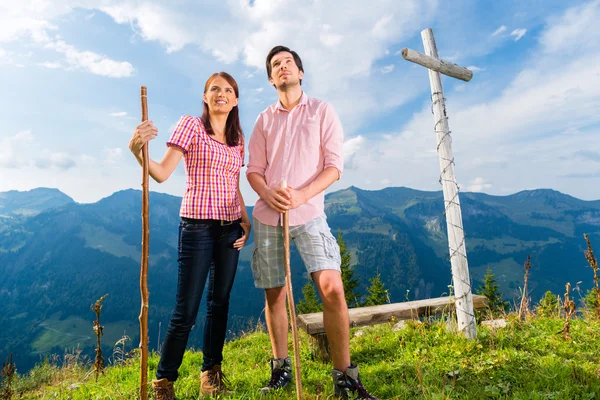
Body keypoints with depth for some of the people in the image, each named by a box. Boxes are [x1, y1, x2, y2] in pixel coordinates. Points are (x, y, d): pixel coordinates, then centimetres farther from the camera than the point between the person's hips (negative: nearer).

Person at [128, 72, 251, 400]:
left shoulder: (238, 138, 13)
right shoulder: (191, 125, -2)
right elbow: (162, 173, -11)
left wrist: (246, 219, 6)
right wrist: (137, 149, -27)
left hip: (230, 228, 5)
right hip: (197, 225, -5)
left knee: (219, 302, 12)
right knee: (186, 309, -1)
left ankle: (211, 372, 29)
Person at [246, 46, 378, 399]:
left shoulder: (322, 111, 6)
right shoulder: (265, 119, 14)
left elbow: (334, 166, -2)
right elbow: (254, 170, 9)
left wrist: (301, 195, -18)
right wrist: (268, 195, -13)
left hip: (309, 213, -3)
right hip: (267, 216, 3)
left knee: (332, 288, -15)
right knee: (274, 294, 8)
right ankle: (281, 369, 26)